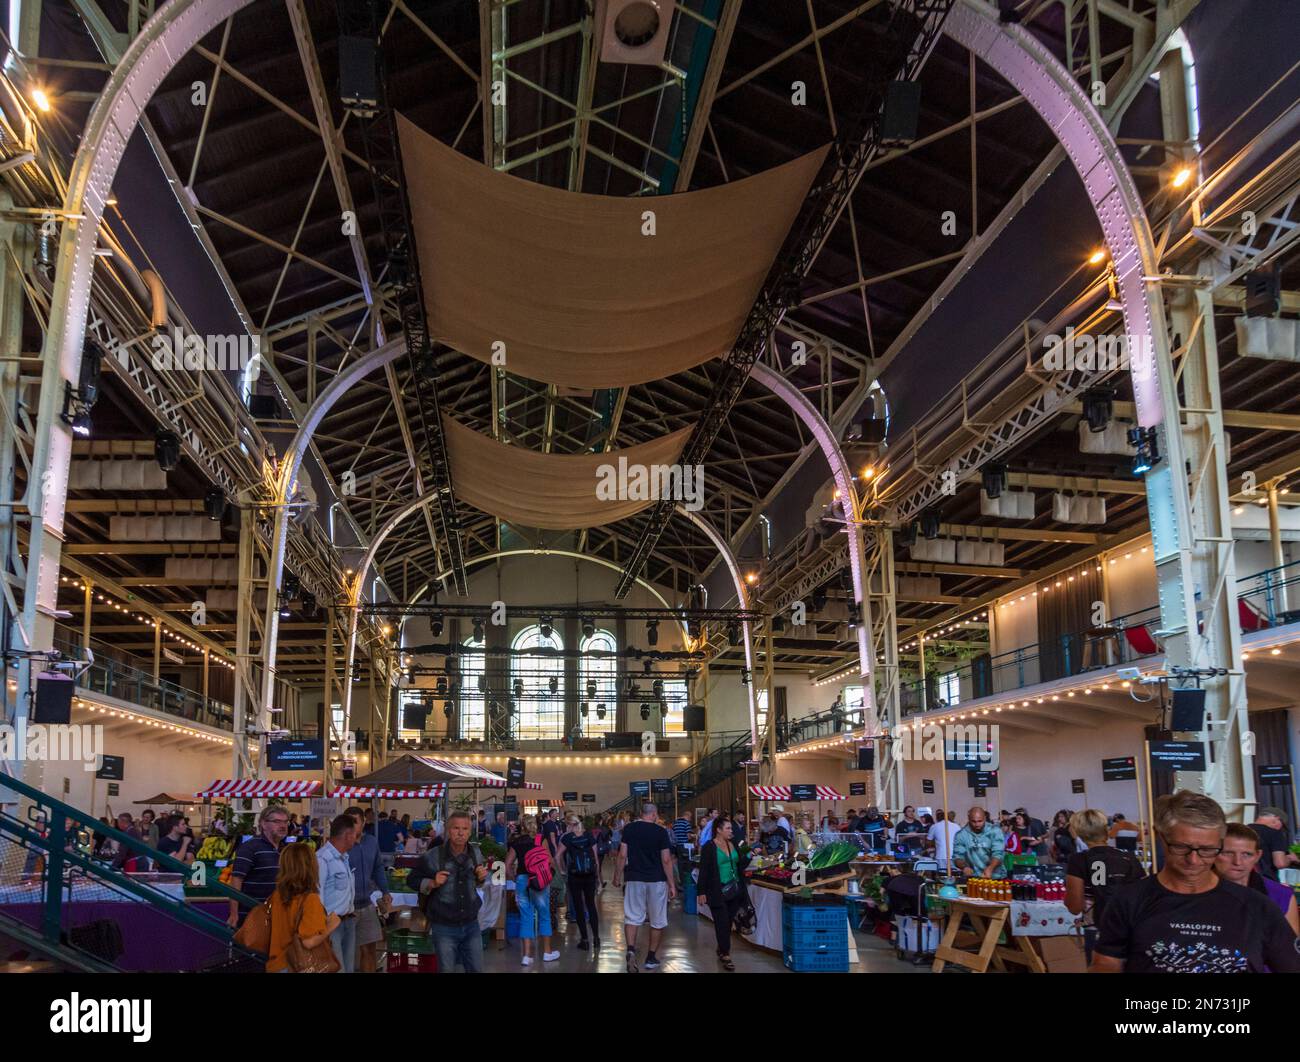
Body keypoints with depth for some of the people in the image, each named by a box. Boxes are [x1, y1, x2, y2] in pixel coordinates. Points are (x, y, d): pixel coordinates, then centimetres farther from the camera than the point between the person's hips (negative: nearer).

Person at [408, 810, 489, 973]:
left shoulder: (476, 853, 0)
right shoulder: (433, 857, -13)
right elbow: (411, 880, -1)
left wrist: (482, 877, -5)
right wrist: (432, 883, -19)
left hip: (471, 924, 3)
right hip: (444, 927, -3)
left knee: (476, 969, 10)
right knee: (446, 970, 6)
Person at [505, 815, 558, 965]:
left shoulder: (516, 842, 8)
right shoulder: (541, 839, 1)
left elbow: (508, 865, 3)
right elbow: (549, 860, -5)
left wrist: (514, 878, 14)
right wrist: (548, 875, 10)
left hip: (521, 879, 2)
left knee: (525, 918, 8)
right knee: (544, 915, 11)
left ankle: (526, 955, 5)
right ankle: (547, 952, 19)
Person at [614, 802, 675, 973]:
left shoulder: (629, 829, 0)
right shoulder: (661, 831, -6)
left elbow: (622, 855, -2)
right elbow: (666, 860, -8)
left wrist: (617, 877, 8)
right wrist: (671, 883, -2)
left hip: (634, 879, 1)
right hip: (657, 881, -1)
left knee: (632, 917, 4)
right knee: (657, 921, 12)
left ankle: (631, 950, -19)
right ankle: (651, 958, 17)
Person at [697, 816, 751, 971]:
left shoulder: (733, 845, 8)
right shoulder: (709, 847, -9)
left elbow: (740, 865, 12)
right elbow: (704, 871, -10)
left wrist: (749, 855, -3)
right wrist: (702, 892, -13)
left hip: (734, 890, 6)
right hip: (718, 892, -6)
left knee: (729, 922, 11)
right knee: (722, 923, -5)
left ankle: (722, 949, 28)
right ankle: (725, 955, 1)